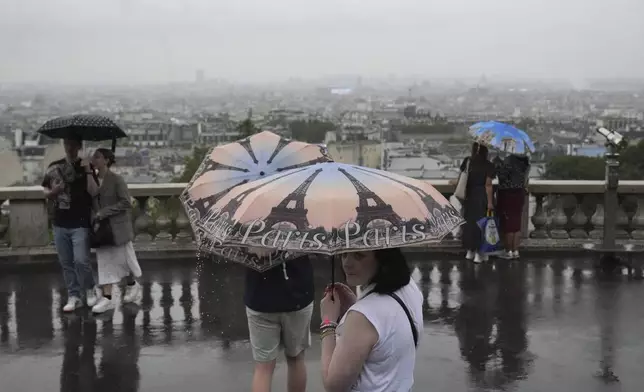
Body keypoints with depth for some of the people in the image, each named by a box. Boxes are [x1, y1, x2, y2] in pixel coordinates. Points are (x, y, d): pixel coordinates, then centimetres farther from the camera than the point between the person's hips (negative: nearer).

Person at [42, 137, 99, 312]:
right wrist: (52, 192, -10)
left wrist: (88, 171, -21)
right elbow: (46, 192, 13)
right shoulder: (54, 167, 7)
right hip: (60, 223, 4)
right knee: (66, 263, 8)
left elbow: (94, 192, -11)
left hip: (80, 223, -4)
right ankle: (74, 296, 18)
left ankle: (90, 290, 14)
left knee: (81, 260, -10)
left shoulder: (86, 166, -1)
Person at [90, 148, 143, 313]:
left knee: (123, 259, 8)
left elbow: (126, 203, -17)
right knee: (104, 262, 3)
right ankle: (107, 298, 7)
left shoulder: (117, 180, -13)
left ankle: (132, 285, 32)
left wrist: (103, 213, -19)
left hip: (118, 226, -5)